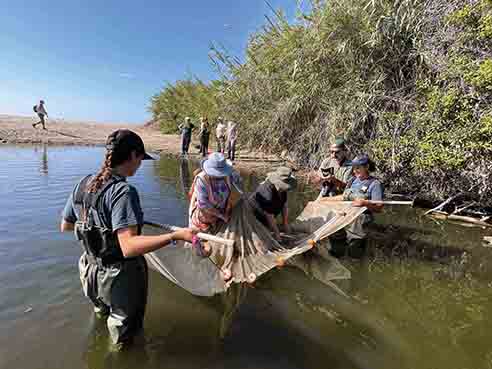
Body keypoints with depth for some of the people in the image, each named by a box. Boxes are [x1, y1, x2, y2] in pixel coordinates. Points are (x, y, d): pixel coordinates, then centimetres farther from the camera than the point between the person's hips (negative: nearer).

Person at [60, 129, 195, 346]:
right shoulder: (123, 191, -29)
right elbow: (129, 247, -37)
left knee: (102, 314, 38)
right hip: (121, 277, -7)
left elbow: (65, 226, 9)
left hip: (91, 272, 7)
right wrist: (175, 235, -40)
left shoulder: (83, 185, -5)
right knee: (123, 333, 24)